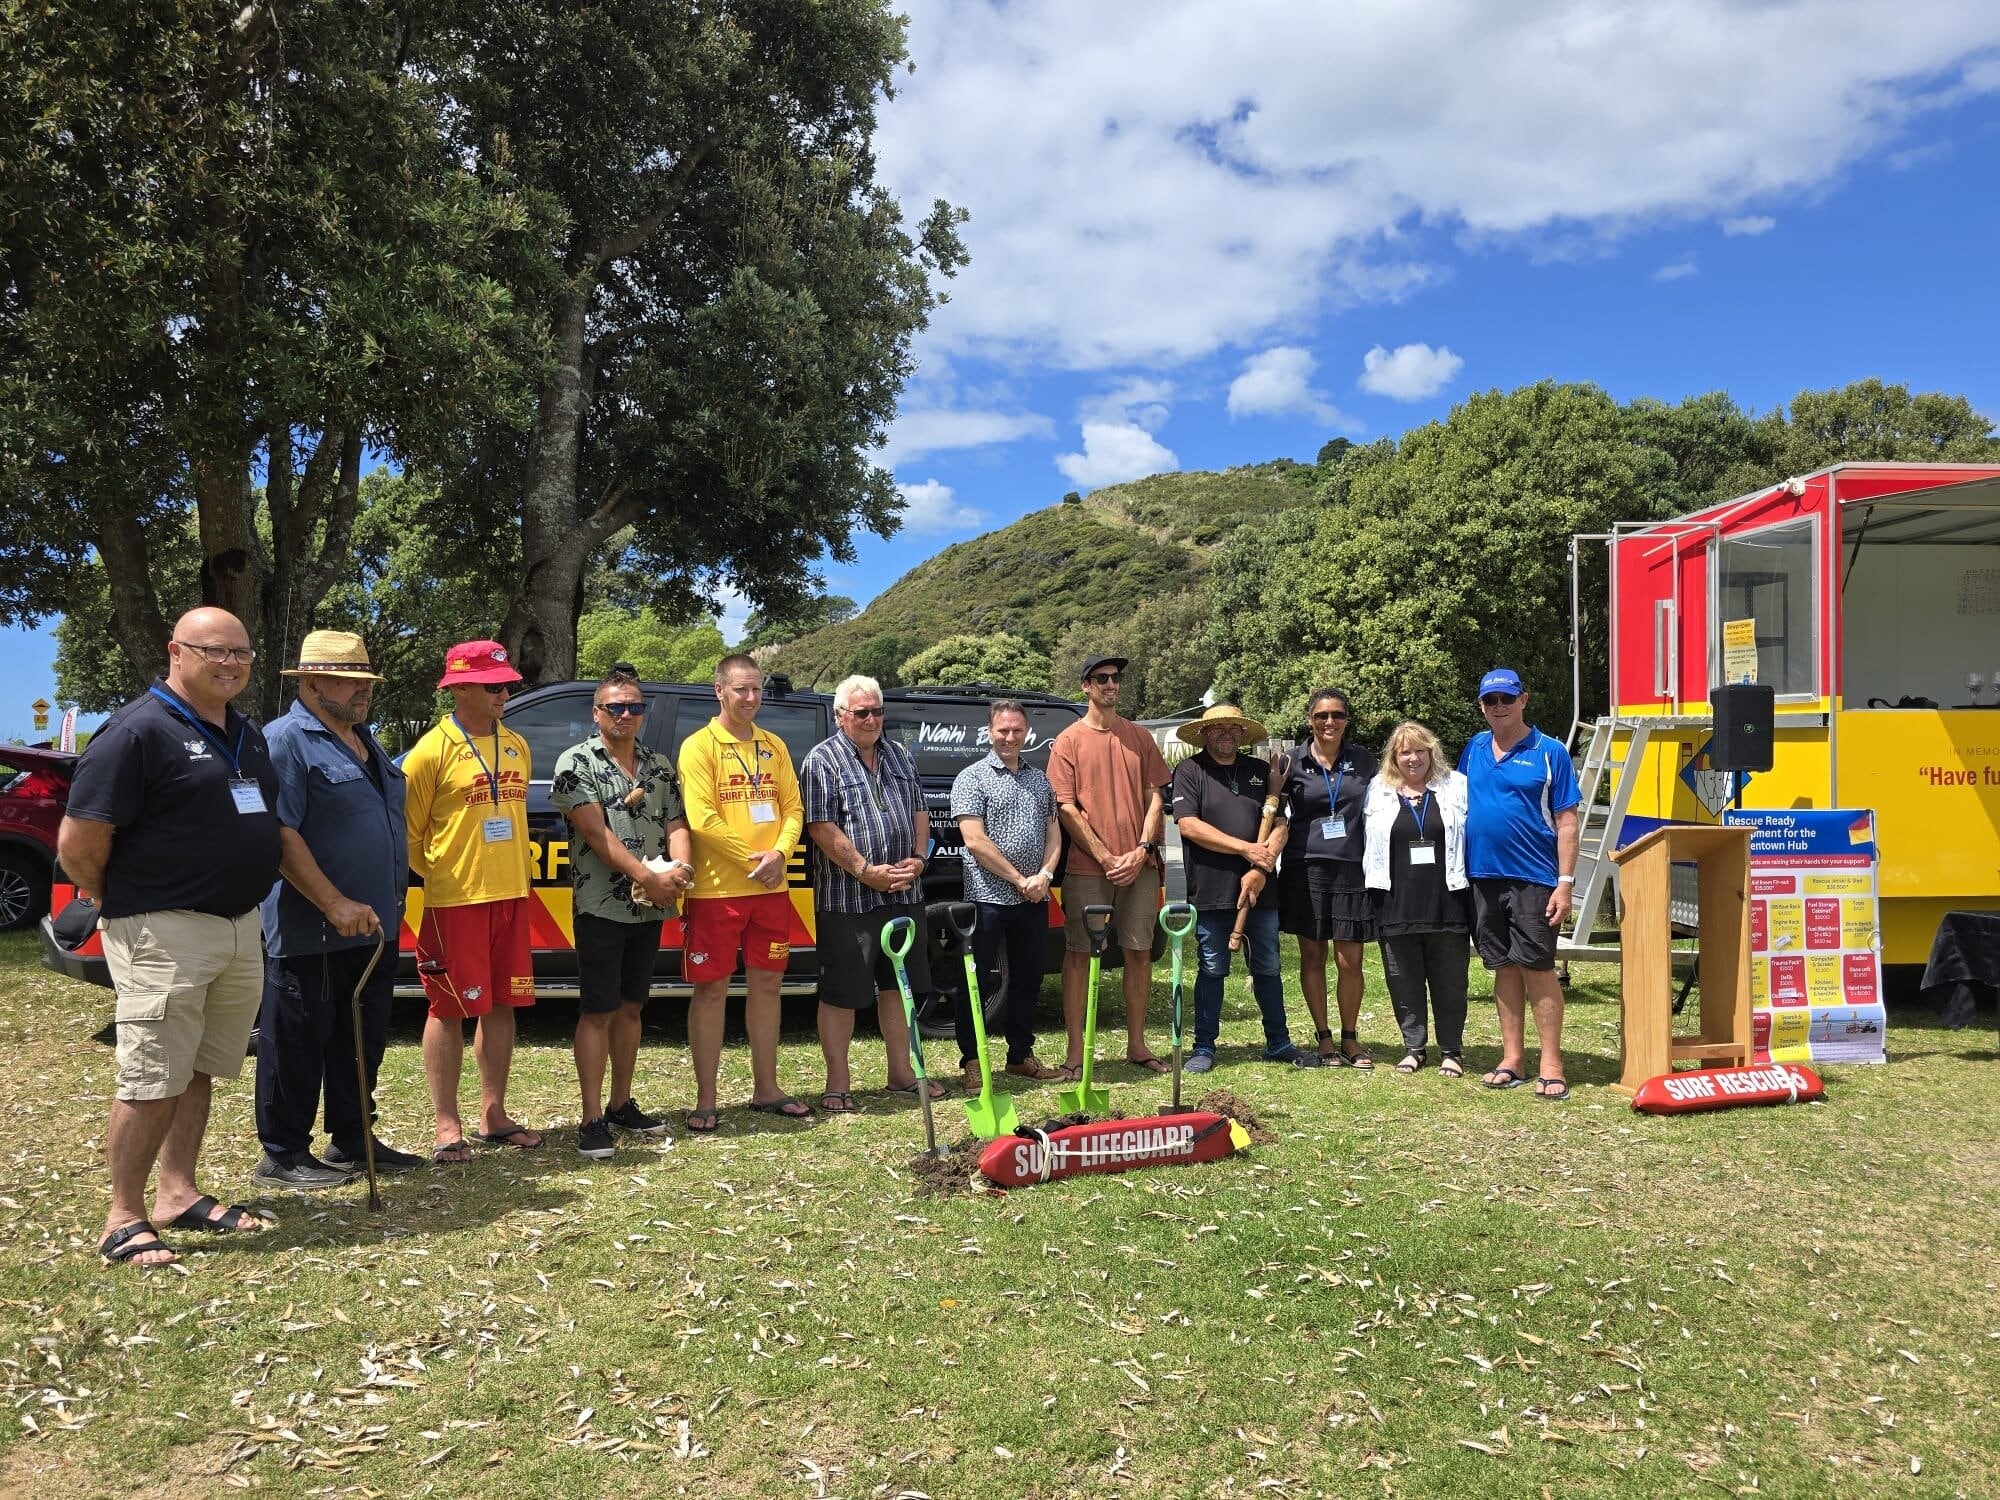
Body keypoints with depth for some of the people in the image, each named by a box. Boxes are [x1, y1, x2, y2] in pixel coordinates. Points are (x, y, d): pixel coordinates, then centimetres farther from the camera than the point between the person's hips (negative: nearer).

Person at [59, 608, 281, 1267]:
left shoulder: (247, 734, 13)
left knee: (198, 1072, 15)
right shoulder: (139, 730, -12)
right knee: (152, 1082, -2)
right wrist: (121, 905, -1)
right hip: (165, 934, -8)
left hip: (241, 928, 8)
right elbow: (77, 843, -14)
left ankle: (179, 1195, 26)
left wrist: (244, 902, 15)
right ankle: (124, 1220, 10)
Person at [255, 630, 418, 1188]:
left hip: (373, 928, 9)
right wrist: (336, 904, -24)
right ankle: (283, 1156, 14)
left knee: (364, 1038, 15)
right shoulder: (288, 740, -11)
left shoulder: (365, 742, 16)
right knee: (298, 1042, 2)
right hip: (312, 931, -9)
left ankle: (352, 1139, 27)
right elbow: (280, 834, -20)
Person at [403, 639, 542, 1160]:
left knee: (502, 1005, 10)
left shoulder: (516, 746, 11)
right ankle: (447, 1125, 12)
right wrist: (436, 880, -1)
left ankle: (494, 1115, 22)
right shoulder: (432, 751, -9)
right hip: (455, 900, -6)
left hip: (511, 896, 6)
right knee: (450, 1010, 2)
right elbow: (408, 831, -5)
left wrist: (517, 874, 15)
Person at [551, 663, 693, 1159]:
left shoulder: (660, 768, 12)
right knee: (597, 1012, -3)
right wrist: (648, 877, -19)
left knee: (631, 1007, 13)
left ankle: (622, 1104, 23)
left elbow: (675, 824, 8)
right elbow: (595, 832, -14)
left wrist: (680, 868, -14)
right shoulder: (577, 762, -5)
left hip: (650, 909, 5)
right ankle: (593, 1120, 1)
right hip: (601, 906, -5)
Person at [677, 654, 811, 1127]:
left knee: (767, 984, 11)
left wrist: (780, 853, -9)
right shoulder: (699, 746, -7)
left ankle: (766, 1088, 23)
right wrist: (752, 859, -14)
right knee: (711, 989, 1)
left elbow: (793, 808, 9)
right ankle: (705, 1099, 10)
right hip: (716, 889, -5)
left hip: (771, 889, 6)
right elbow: (701, 818, -15)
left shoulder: (774, 746, 12)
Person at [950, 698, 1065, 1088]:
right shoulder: (972, 778, -4)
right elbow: (975, 841, -13)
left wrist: (1044, 875, -5)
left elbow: (1053, 834, 14)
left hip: (1033, 900, 6)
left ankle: (1021, 1055, 25)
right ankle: (971, 1060, 10)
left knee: (1028, 980, 13)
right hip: (987, 897, -6)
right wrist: (1019, 879, -12)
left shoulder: (1039, 779, 14)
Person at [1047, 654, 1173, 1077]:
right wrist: (1106, 858, -11)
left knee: (1139, 952, 7)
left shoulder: (1140, 737, 10)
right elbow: (1066, 808, -5)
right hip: (1086, 868, -3)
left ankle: (1136, 1044, 19)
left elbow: (1155, 798, 7)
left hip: (1140, 865, 3)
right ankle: (1075, 1050, 7)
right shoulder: (1068, 741, 1)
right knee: (1078, 954, 0)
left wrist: (1141, 851, -6)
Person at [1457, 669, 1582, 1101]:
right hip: (1483, 875, 4)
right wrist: (1456, 869, 8)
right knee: (1504, 968, 10)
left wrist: (1565, 882, -10)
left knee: (1538, 968, -4)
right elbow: (1456, 803, 17)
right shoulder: (1474, 749, 11)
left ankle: (1551, 1066, 2)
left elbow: (1566, 821, -4)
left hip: (1532, 878, -4)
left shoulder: (1549, 752, -2)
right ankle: (1512, 1060, 18)